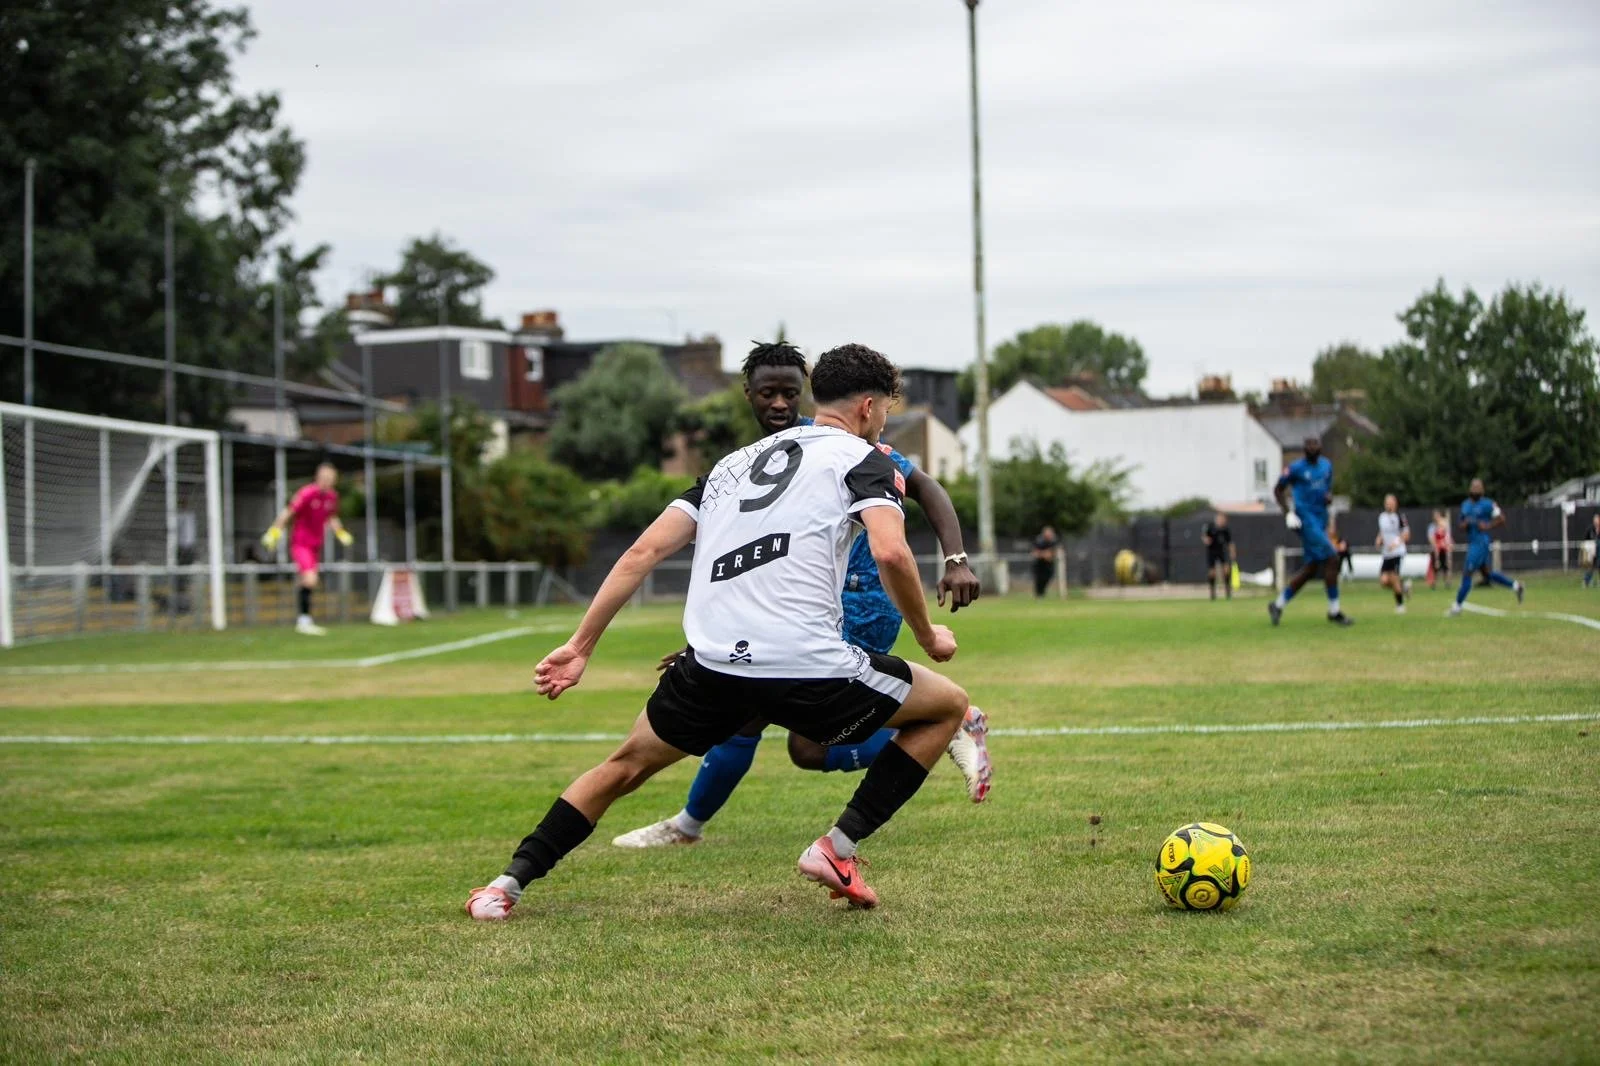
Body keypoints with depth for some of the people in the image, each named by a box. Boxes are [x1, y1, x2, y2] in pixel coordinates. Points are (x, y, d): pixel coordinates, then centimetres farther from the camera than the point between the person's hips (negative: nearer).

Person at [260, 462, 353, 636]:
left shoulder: (332, 496, 5)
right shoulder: (307, 493, -17)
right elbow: (288, 513, -14)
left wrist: (341, 533, 13)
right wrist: (274, 532, -17)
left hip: (315, 546, 7)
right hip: (300, 543, -7)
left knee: (309, 584, 10)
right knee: (310, 580, -20)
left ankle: (302, 622, 20)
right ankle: (305, 620, -16)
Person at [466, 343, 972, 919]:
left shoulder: (734, 462, 25)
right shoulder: (862, 458, 9)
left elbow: (643, 552, 18)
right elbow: (890, 552, -10)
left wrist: (580, 646, 19)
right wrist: (927, 637, 5)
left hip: (711, 665, 5)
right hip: (809, 668, -5)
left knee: (627, 765, 28)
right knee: (949, 705, 17)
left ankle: (508, 883, 20)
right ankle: (839, 846, 9)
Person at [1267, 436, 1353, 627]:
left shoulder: (1326, 465, 12)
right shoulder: (1295, 468, -7)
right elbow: (1278, 490, 0)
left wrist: (1329, 496, 1)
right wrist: (1288, 513, -10)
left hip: (1320, 519, 8)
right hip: (1306, 518, -8)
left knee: (1310, 568, 7)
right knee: (1331, 559, -14)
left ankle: (1278, 605, 19)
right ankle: (1334, 611, -5)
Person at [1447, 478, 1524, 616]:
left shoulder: (1487, 505, -10)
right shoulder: (1465, 505, 13)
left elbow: (1502, 519, -6)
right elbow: (1463, 525, 20)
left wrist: (1488, 526, -17)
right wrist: (1465, 524, -2)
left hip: (1482, 542, -9)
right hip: (1472, 543, 9)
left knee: (1467, 573, -7)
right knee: (1488, 574, 15)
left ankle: (1457, 605, 1)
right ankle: (1515, 586, 28)